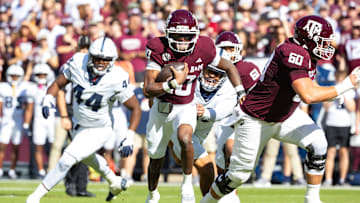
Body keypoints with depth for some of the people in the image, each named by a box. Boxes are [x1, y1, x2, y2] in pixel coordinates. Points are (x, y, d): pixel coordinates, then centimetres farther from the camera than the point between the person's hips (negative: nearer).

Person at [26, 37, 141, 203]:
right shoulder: (77, 64, -23)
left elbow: (136, 108, -20)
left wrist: (129, 138, -28)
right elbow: (58, 84, -9)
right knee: (87, 157, 30)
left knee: (67, 160, -15)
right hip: (79, 123, 6)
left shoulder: (116, 80, -30)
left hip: (98, 130, -6)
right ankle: (114, 182, 57)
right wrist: (48, 100, -30)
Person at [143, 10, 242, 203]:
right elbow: (148, 90, -26)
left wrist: (241, 93, -6)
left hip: (185, 108, -1)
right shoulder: (159, 49, -22)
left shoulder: (203, 48, -17)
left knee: (184, 138, -33)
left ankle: (187, 183, -12)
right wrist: (175, 83, -39)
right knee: (156, 157, 15)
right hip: (161, 107, 1)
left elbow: (228, 67, 3)